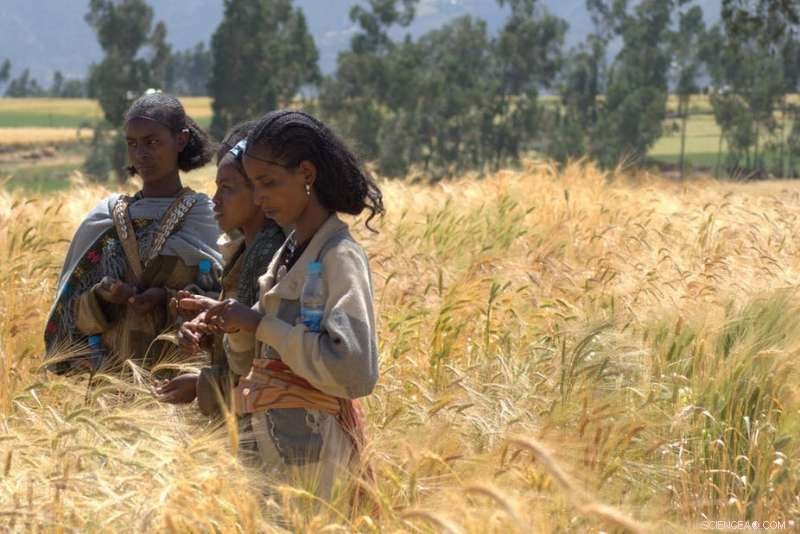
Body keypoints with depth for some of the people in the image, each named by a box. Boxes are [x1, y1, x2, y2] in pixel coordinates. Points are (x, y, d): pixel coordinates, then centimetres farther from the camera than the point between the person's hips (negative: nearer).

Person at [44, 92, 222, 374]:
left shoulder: (204, 214, 1)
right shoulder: (105, 217, 7)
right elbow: (76, 315, 7)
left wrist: (168, 299, -17)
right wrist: (102, 296, -14)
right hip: (113, 371, 2)